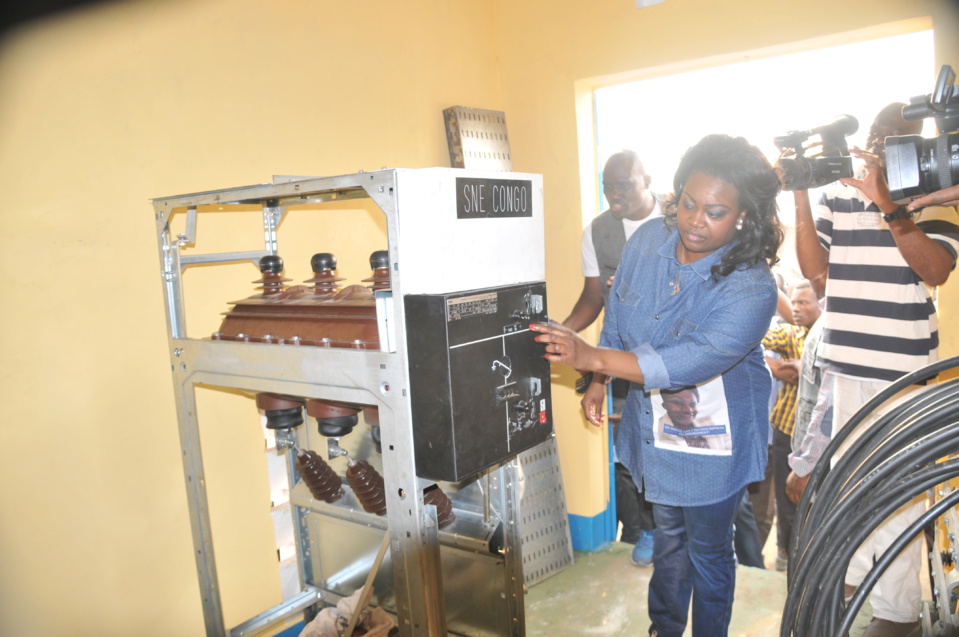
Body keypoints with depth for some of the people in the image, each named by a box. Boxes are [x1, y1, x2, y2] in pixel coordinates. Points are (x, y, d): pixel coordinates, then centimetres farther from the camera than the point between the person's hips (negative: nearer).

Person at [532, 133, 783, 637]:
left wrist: (592, 357, -43)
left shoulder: (750, 288, -27)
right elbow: (617, 317, 5)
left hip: (712, 443, -5)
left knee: (708, 552, 16)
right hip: (652, 429, 6)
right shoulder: (647, 241, -9)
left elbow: (691, 362, -38)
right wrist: (599, 383, 9)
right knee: (668, 536, 26)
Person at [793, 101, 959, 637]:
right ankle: (855, 569, 40)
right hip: (844, 361, 5)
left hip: (903, 367, -5)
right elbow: (815, 268, 0)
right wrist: (801, 200, -8)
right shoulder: (836, 197, 7)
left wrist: (885, 202, -25)